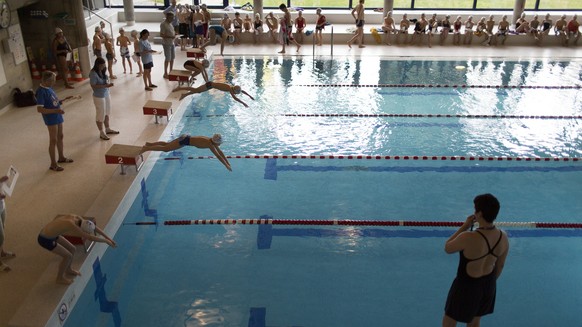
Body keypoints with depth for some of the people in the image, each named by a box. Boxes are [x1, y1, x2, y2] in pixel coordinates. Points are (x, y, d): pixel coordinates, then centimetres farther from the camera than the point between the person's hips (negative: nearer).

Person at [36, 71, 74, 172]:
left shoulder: (49, 88, 5)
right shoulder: (41, 91, -21)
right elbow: (39, 109, -25)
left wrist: (60, 102, 3)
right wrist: (56, 111, -27)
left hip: (57, 116, 9)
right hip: (51, 119, -9)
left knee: (60, 137, 20)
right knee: (53, 140, 0)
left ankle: (61, 157, 37)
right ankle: (53, 164, 11)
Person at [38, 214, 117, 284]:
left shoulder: (78, 218, -11)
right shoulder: (73, 226, -35)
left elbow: (94, 227, 1)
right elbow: (90, 238, -35)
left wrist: (108, 238, 1)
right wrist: (106, 241, -25)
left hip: (51, 235, 9)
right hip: (45, 240, -9)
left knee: (72, 249, 14)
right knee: (68, 255, -4)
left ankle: (68, 270, 37)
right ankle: (60, 278, 17)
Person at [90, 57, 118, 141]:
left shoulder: (103, 71, 1)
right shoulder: (93, 74, -21)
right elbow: (93, 86, -22)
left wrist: (108, 83, -8)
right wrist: (105, 86, -27)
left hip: (106, 94, 8)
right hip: (99, 97, -8)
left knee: (107, 113, 20)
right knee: (100, 114, 5)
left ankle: (107, 129, 37)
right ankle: (101, 133, 17)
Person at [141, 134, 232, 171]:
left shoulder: (213, 142, -1)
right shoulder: (210, 144, -25)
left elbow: (220, 152, 7)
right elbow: (218, 156, -27)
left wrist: (228, 162, 6)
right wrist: (226, 165, -24)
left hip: (186, 138, 8)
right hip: (185, 140, -8)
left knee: (167, 144, 22)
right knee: (165, 149, -2)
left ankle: (149, 144, 34)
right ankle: (147, 148, 6)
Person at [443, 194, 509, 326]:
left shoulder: (468, 238, -35)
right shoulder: (503, 237, -13)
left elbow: (447, 248, -14)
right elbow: (500, 266, 2)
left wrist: (465, 226, -13)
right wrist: (490, 282, 19)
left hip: (467, 286, -6)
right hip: (488, 285, 6)